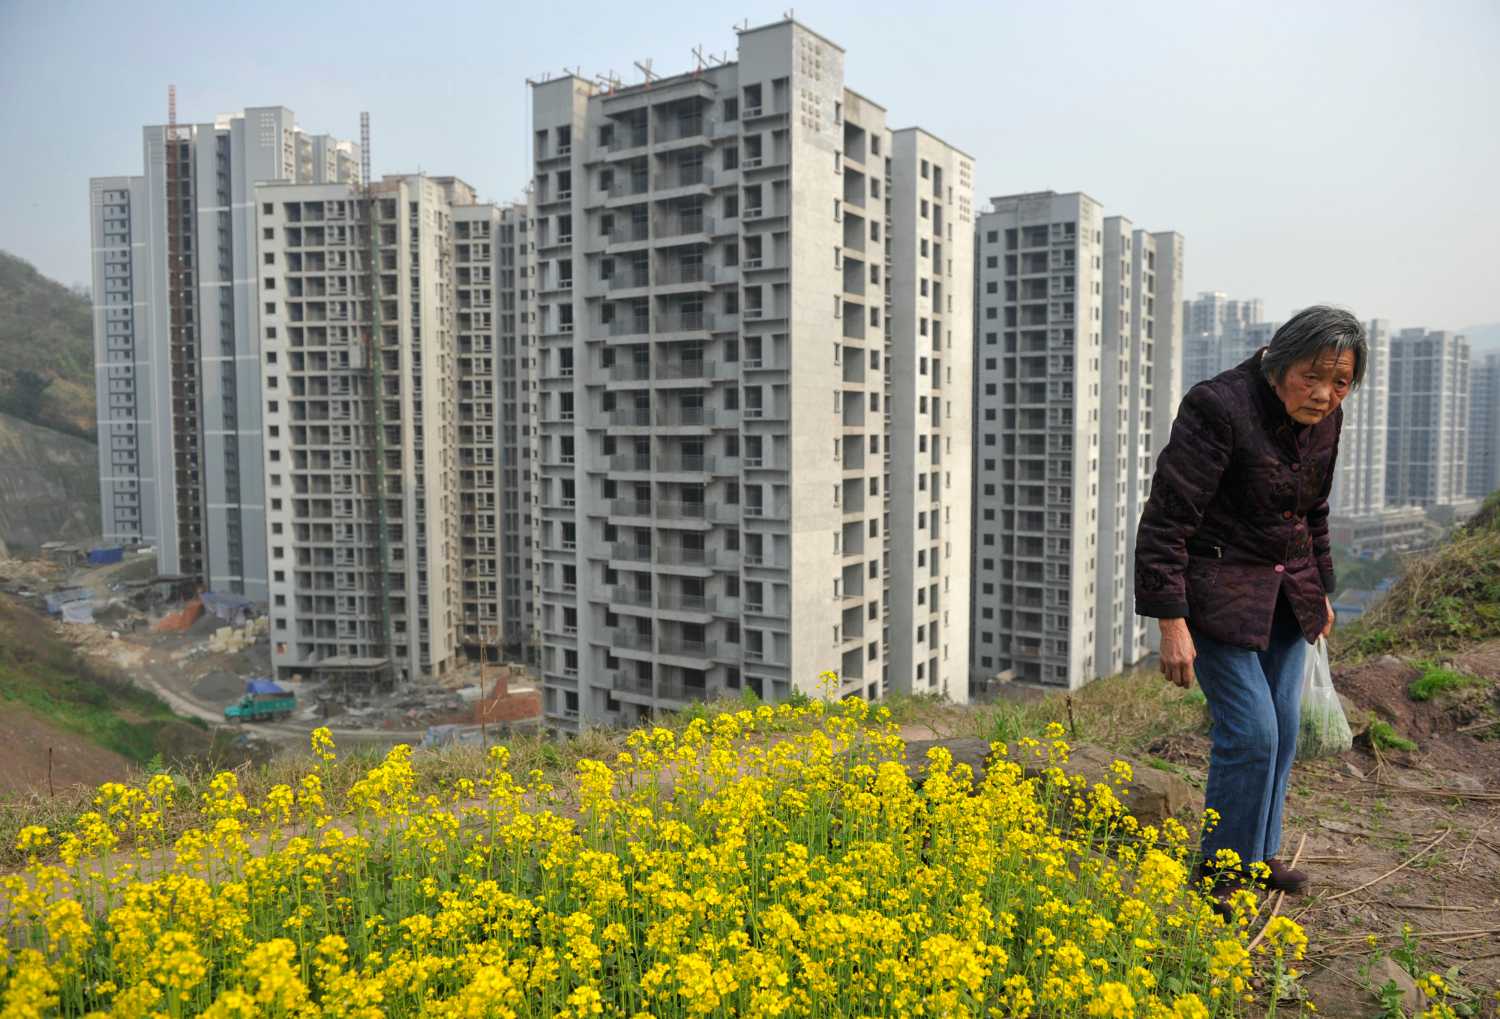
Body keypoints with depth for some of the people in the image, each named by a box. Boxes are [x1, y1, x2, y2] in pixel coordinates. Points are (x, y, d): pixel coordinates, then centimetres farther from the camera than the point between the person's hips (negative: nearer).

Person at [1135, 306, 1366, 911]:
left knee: (1282, 726, 11)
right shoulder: (1219, 409, -23)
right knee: (1250, 731, -7)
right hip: (1217, 590, -7)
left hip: (1285, 589, 7)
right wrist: (1171, 622, -25)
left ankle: (1258, 856, 30)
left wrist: (1321, 589, 23)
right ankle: (1222, 873, 13)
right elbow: (1166, 519, -23)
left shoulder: (1323, 420, 1)